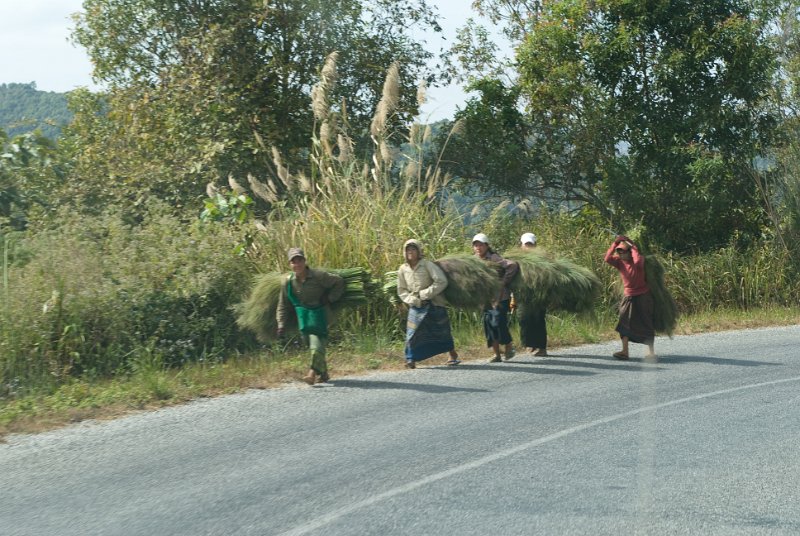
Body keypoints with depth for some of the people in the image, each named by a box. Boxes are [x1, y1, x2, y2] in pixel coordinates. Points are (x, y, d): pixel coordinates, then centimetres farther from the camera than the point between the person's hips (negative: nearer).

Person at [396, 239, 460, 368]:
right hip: (416, 306, 3)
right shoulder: (403, 270, 1)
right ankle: (411, 360, -6)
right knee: (412, 332, -9)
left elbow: (441, 281, -17)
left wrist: (425, 294, -18)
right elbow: (401, 291, 9)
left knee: (442, 331, 7)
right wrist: (412, 300, -9)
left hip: (434, 304, -3)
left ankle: (453, 356, 25)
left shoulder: (427, 265, -12)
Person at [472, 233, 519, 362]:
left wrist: (505, 281, -18)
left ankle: (509, 346, 10)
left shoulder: (494, 258, -13)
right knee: (489, 325, 4)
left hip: (500, 297, -6)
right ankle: (496, 354, 12)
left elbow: (512, 265, -23)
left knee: (498, 322, -13)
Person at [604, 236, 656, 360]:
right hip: (628, 296, 5)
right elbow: (608, 258, -19)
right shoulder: (619, 262, -2)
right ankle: (625, 351, -5)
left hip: (642, 296, -5)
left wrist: (633, 247, -24)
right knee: (624, 323, -5)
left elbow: (638, 261, -38)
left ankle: (651, 352, 11)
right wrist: (615, 243, -17)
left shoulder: (639, 259, -14)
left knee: (646, 324, 2)